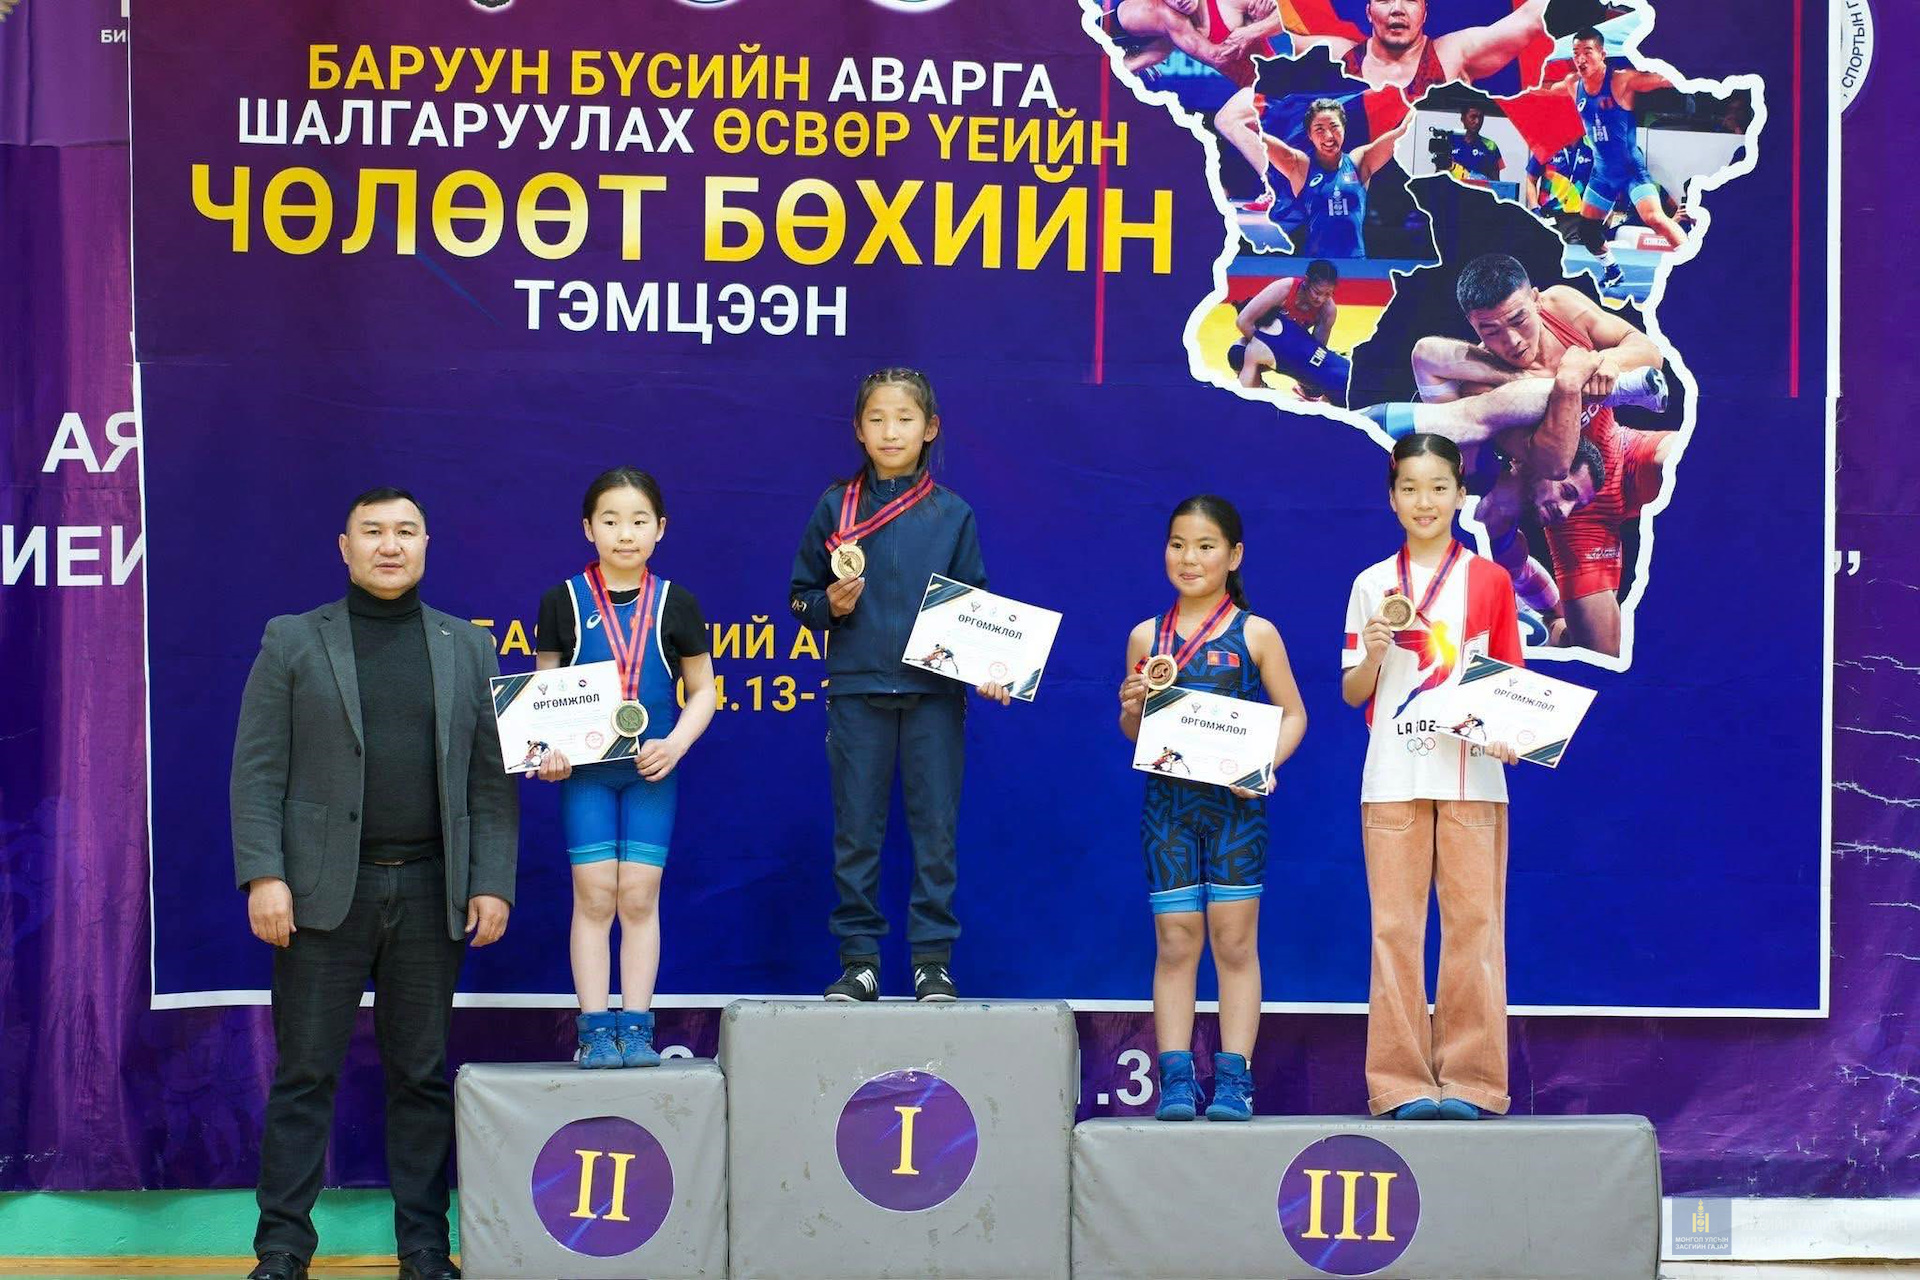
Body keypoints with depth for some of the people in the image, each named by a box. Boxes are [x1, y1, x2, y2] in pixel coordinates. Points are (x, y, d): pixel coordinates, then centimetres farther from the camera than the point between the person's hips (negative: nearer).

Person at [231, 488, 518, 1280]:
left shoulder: (468, 647, 11)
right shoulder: (292, 642, 5)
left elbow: (492, 777, 8)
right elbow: (258, 770, 0)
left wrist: (492, 883, 0)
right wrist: (263, 875, -10)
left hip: (431, 892, 2)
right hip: (325, 889, -2)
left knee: (423, 1075, 7)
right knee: (305, 1073, 0)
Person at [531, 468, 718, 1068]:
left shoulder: (675, 604, 3)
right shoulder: (562, 602, 2)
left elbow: (703, 690, 7)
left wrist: (675, 745, -9)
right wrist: (547, 751, -10)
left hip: (651, 772, 0)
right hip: (584, 772, 0)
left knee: (639, 897, 1)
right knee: (594, 896, -1)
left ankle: (636, 1027, 7)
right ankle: (595, 1029, 4)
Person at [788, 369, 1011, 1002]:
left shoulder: (952, 514, 5)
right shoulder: (835, 507, 5)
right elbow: (800, 595, 10)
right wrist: (829, 605, -11)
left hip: (934, 689, 0)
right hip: (856, 688, 0)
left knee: (935, 827, 2)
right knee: (856, 830, 3)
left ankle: (933, 958, 9)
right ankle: (859, 958, 11)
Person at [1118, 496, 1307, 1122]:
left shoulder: (1256, 635, 2)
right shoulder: (1146, 637, 8)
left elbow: (1293, 715, 5)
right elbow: (1132, 732, 14)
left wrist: (1263, 765, -11)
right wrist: (1131, 710, -8)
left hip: (1235, 801, -2)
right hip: (1168, 802, 2)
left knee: (1234, 939, 0)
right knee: (1174, 942, 1)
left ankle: (1233, 1078, 3)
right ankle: (1175, 1078, 3)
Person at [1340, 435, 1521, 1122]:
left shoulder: (1490, 581, 8)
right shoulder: (1372, 585, 8)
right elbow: (1353, 693, 9)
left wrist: (1509, 732, -10)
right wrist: (1372, 655, -11)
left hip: (1472, 774, 0)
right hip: (1393, 776, 0)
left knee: (1474, 922, -2)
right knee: (1395, 926, -1)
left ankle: (1470, 1080, 3)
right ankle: (1401, 1083, 3)